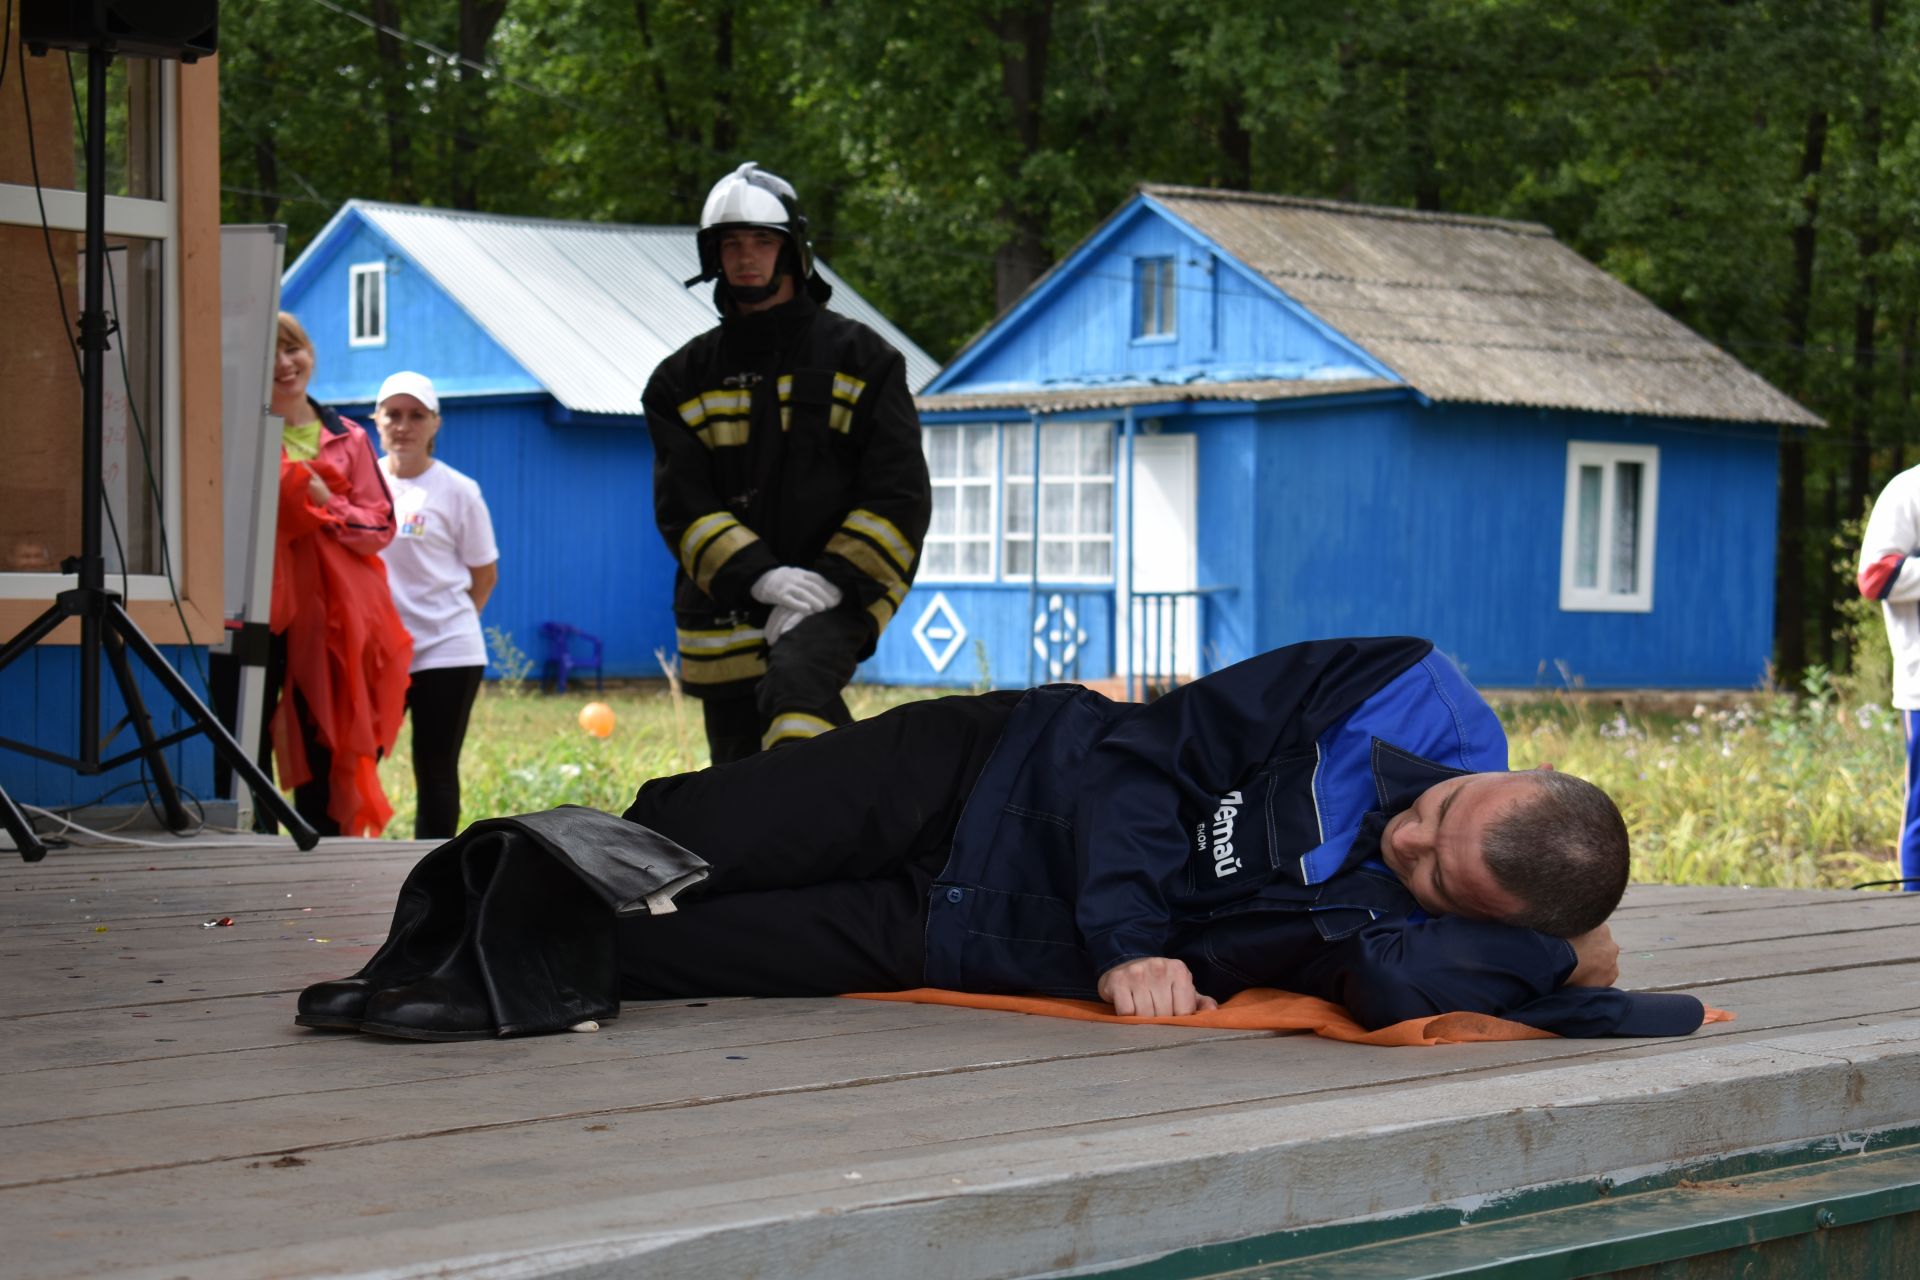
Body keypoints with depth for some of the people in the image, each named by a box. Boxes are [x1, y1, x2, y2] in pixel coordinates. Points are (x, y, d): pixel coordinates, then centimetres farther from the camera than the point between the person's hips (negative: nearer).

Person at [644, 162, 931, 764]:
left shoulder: (859, 357, 6)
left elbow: (900, 493, 1)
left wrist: (833, 580, -13)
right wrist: (758, 575, -16)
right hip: (726, 616, 4)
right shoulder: (684, 379, 12)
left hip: (836, 596, -4)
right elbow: (680, 503, 1)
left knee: (797, 680, -35)